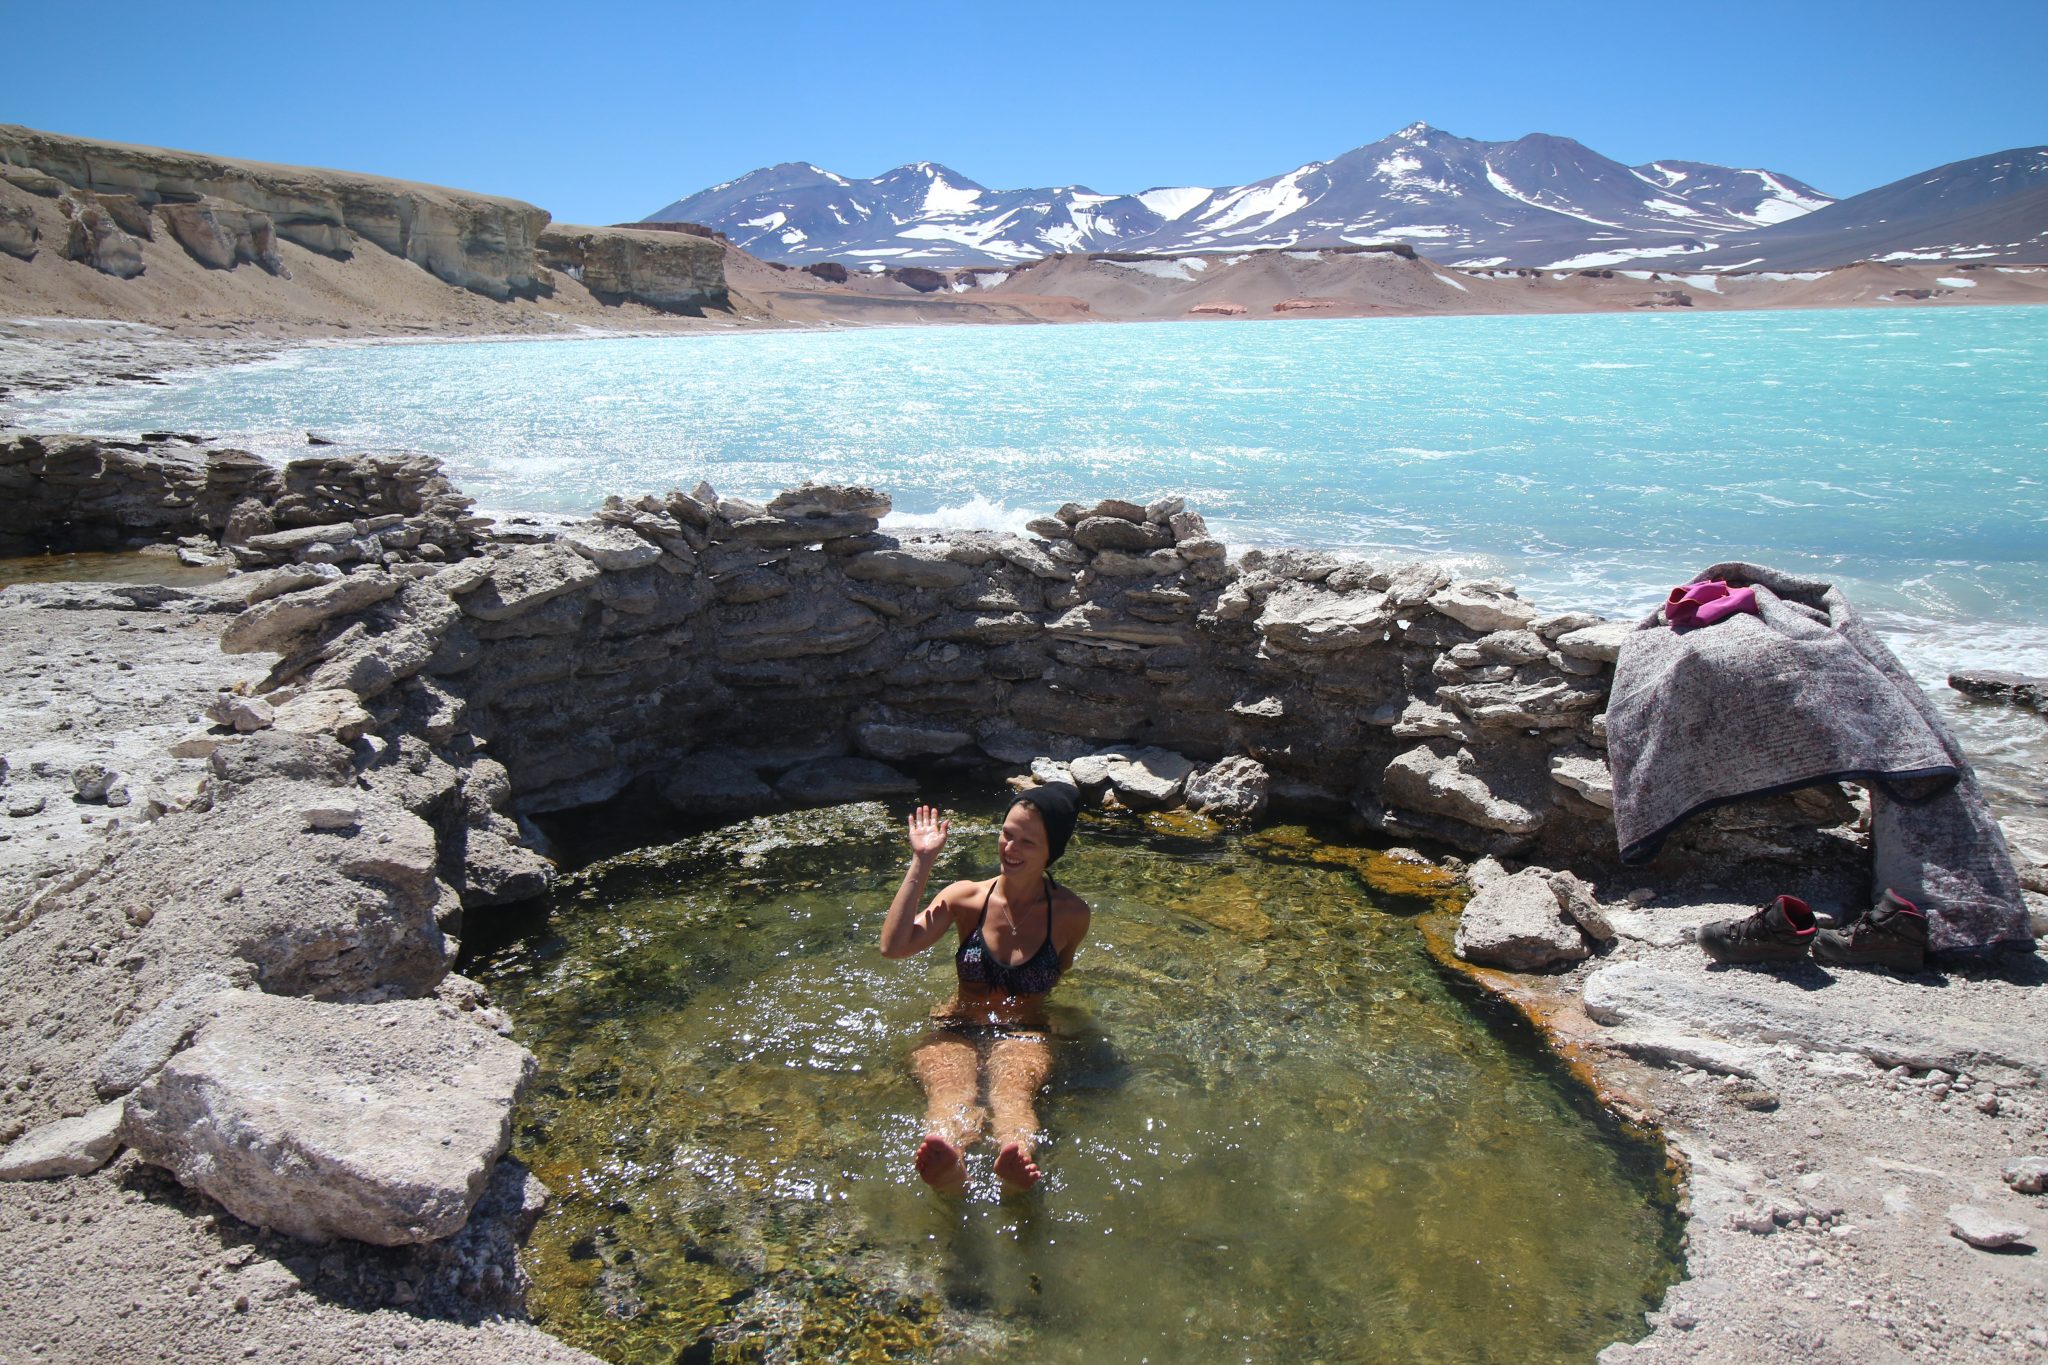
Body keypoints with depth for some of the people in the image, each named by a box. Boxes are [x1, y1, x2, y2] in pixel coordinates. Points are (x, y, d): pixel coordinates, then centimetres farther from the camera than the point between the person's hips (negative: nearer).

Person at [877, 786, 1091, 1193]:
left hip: (1024, 1036, 0)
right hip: (956, 1029, 0)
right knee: (949, 1085, -36)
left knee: (1014, 1087, -37)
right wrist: (921, 863, -12)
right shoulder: (967, 897, 2)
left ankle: (1016, 1159, -70)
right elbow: (894, 946, -12)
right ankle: (950, 1161, -69)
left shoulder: (1071, 914, 1)